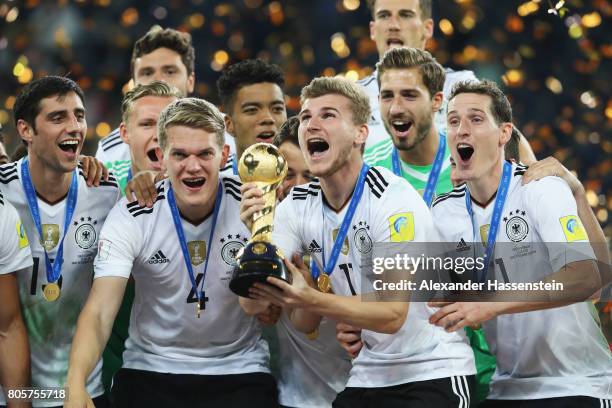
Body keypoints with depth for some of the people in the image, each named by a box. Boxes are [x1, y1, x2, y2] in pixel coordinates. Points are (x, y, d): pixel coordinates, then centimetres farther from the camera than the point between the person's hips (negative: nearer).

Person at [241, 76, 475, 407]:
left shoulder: (394, 200, -17)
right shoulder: (295, 207, 0)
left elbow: (392, 315, -23)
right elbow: (255, 306, -7)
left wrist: (310, 299, -34)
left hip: (432, 371, -6)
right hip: (368, 377, 6)